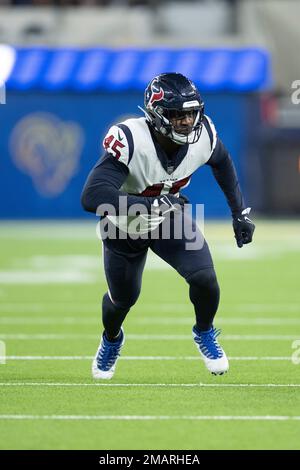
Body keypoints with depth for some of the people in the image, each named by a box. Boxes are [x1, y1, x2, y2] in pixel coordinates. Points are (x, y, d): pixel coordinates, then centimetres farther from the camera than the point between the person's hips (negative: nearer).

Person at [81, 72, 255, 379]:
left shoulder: (202, 134, -24)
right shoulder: (129, 141, -41)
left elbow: (221, 162, 2)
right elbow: (92, 197, -50)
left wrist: (239, 212, 2)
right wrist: (151, 204, -55)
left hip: (169, 215, 3)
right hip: (125, 226, -2)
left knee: (204, 279, -16)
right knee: (123, 298, 15)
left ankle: (204, 333, 17)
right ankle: (111, 339, 52)